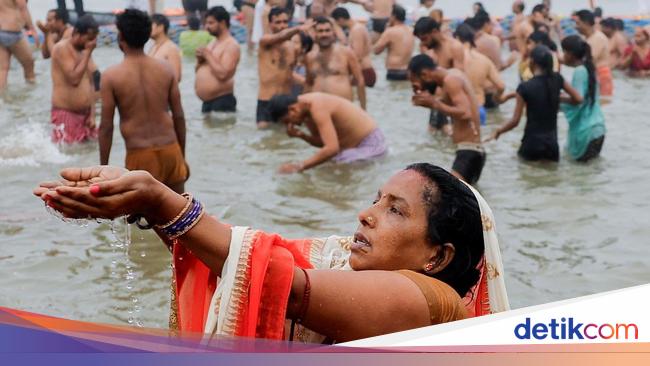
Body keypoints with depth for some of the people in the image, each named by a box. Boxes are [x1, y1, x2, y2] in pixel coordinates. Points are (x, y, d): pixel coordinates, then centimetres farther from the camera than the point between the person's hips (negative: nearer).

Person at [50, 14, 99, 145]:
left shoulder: (84, 51, 11)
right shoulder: (61, 48, -12)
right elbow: (74, 79, -23)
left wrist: (92, 114, 7)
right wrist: (87, 52, -17)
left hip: (85, 114, 8)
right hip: (65, 114, -7)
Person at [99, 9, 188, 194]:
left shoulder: (112, 76, -7)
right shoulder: (165, 69, 2)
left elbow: (106, 127, -7)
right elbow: (179, 117, 5)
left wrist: (103, 168, 2)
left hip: (139, 155, -3)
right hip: (170, 150, 3)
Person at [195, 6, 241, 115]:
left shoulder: (231, 45, -13)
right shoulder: (212, 43, 16)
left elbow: (223, 74, -25)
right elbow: (199, 71, 22)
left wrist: (208, 55, -17)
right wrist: (200, 60, 0)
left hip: (222, 102, -10)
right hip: (207, 102, 10)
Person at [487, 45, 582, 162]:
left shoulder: (525, 87, -13)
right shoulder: (557, 79, -3)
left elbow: (515, 121, -11)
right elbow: (578, 99, 5)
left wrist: (498, 131, 5)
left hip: (532, 144, -4)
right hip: (552, 144, 4)